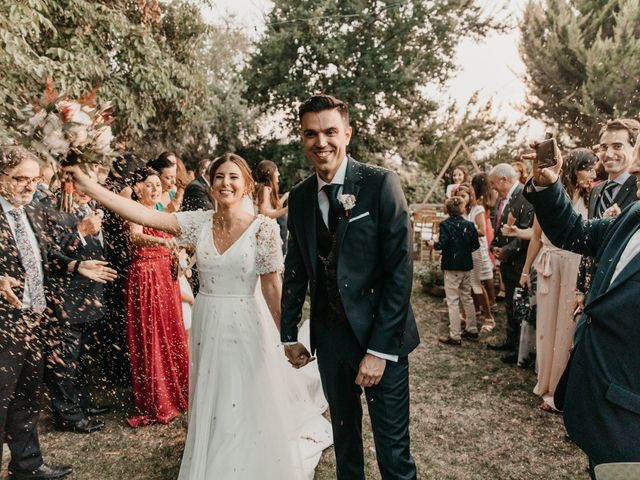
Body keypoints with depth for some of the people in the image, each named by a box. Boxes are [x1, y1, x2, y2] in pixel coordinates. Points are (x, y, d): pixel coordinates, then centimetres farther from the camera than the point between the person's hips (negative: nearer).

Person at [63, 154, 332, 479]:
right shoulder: (199, 222, -2)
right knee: (211, 412, 18)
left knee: (251, 414, 8)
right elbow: (143, 215, -9)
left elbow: (272, 287, -8)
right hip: (206, 327, 4)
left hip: (245, 327, -3)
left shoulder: (263, 227, -11)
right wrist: (88, 186, -14)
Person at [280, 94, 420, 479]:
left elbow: (400, 270, -15)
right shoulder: (300, 197, 3)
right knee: (344, 434, 22)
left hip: (379, 336, -4)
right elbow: (296, 269, 10)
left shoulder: (381, 184, -12)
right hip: (329, 338, 5)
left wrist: (380, 349, -17)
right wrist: (289, 334, 10)